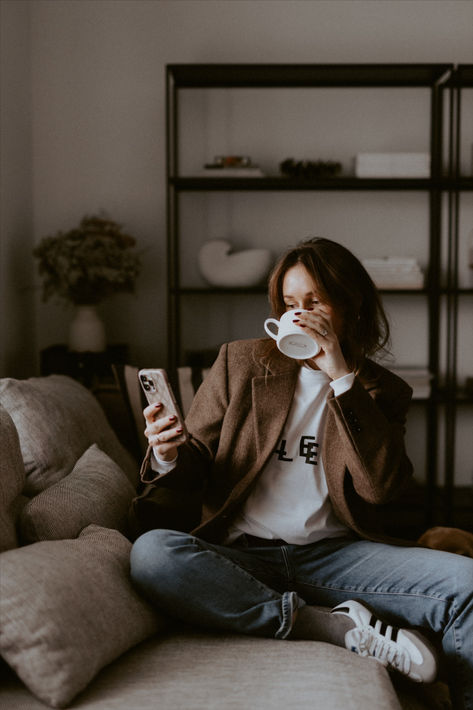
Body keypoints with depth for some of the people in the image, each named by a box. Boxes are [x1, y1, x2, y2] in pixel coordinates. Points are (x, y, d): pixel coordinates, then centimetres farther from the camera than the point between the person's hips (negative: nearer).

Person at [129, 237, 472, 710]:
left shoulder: (381, 391, 11)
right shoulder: (240, 362, 12)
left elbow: (381, 486, -6)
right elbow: (194, 467, 11)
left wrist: (342, 377, -10)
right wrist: (167, 459, -15)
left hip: (333, 555, 0)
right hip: (241, 554, 1)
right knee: (151, 553, -33)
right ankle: (339, 628, -27)